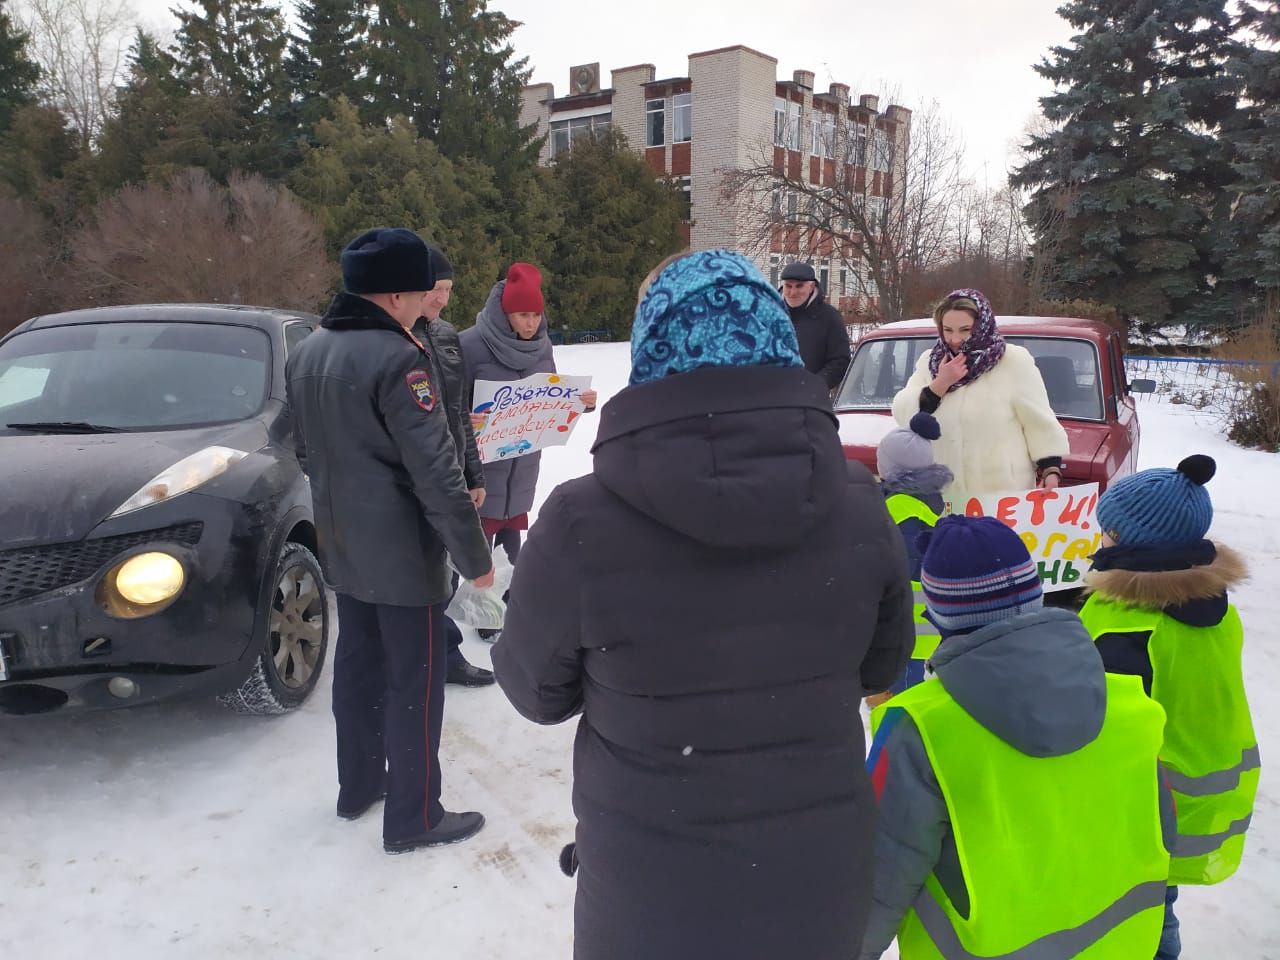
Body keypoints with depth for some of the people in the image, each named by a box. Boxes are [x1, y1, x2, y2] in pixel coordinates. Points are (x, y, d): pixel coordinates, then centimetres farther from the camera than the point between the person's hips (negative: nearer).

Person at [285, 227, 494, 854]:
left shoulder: (307, 353, 5)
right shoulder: (397, 359, -22)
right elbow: (436, 472, -23)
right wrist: (473, 555, -17)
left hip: (341, 546, 8)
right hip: (402, 551, -8)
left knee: (358, 666, 20)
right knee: (415, 681, 3)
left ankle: (358, 785, 35)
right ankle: (412, 818, 14)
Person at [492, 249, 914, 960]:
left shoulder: (582, 525, -24)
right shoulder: (856, 502, -13)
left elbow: (538, 690, -7)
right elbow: (881, 665, 2)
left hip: (651, 899, -2)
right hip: (821, 878, 3)